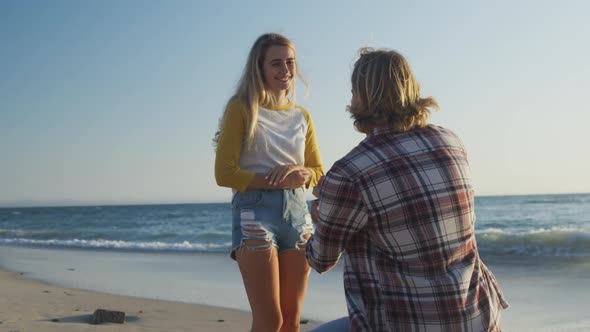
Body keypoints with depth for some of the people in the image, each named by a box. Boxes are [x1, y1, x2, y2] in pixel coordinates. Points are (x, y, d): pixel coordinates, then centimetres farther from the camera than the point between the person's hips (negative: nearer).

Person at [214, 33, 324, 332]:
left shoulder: (302, 116, 14)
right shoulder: (242, 108, -1)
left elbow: (318, 172, 17)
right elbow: (225, 173, -7)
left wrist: (300, 171, -6)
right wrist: (280, 180, -14)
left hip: (298, 213, 5)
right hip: (255, 211, -5)